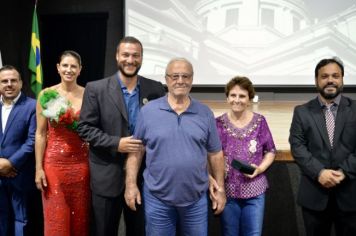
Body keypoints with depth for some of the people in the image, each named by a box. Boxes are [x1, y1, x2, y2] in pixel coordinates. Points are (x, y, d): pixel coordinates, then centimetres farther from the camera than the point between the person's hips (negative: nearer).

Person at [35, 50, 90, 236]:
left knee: (80, 217, 11)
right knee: (56, 218, 6)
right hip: (54, 162, -1)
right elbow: (40, 133, -1)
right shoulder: (46, 95, -2)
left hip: (81, 162, 1)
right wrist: (39, 168, -5)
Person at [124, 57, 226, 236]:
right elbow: (136, 150, 1)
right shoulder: (148, 111, -4)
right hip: (157, 198, -1)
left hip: (196, 199, 2)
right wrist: (131, 184, -4)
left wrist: (220, 188, 5)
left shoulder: (205, 114, 1)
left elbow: (215, 154, 6)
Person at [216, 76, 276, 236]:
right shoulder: (218, 123, -3)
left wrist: (261, 168, -10)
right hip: (227, 190, 0)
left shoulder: (259, 121, -1)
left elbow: (271, 151, 7)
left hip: (255, 190, 1)